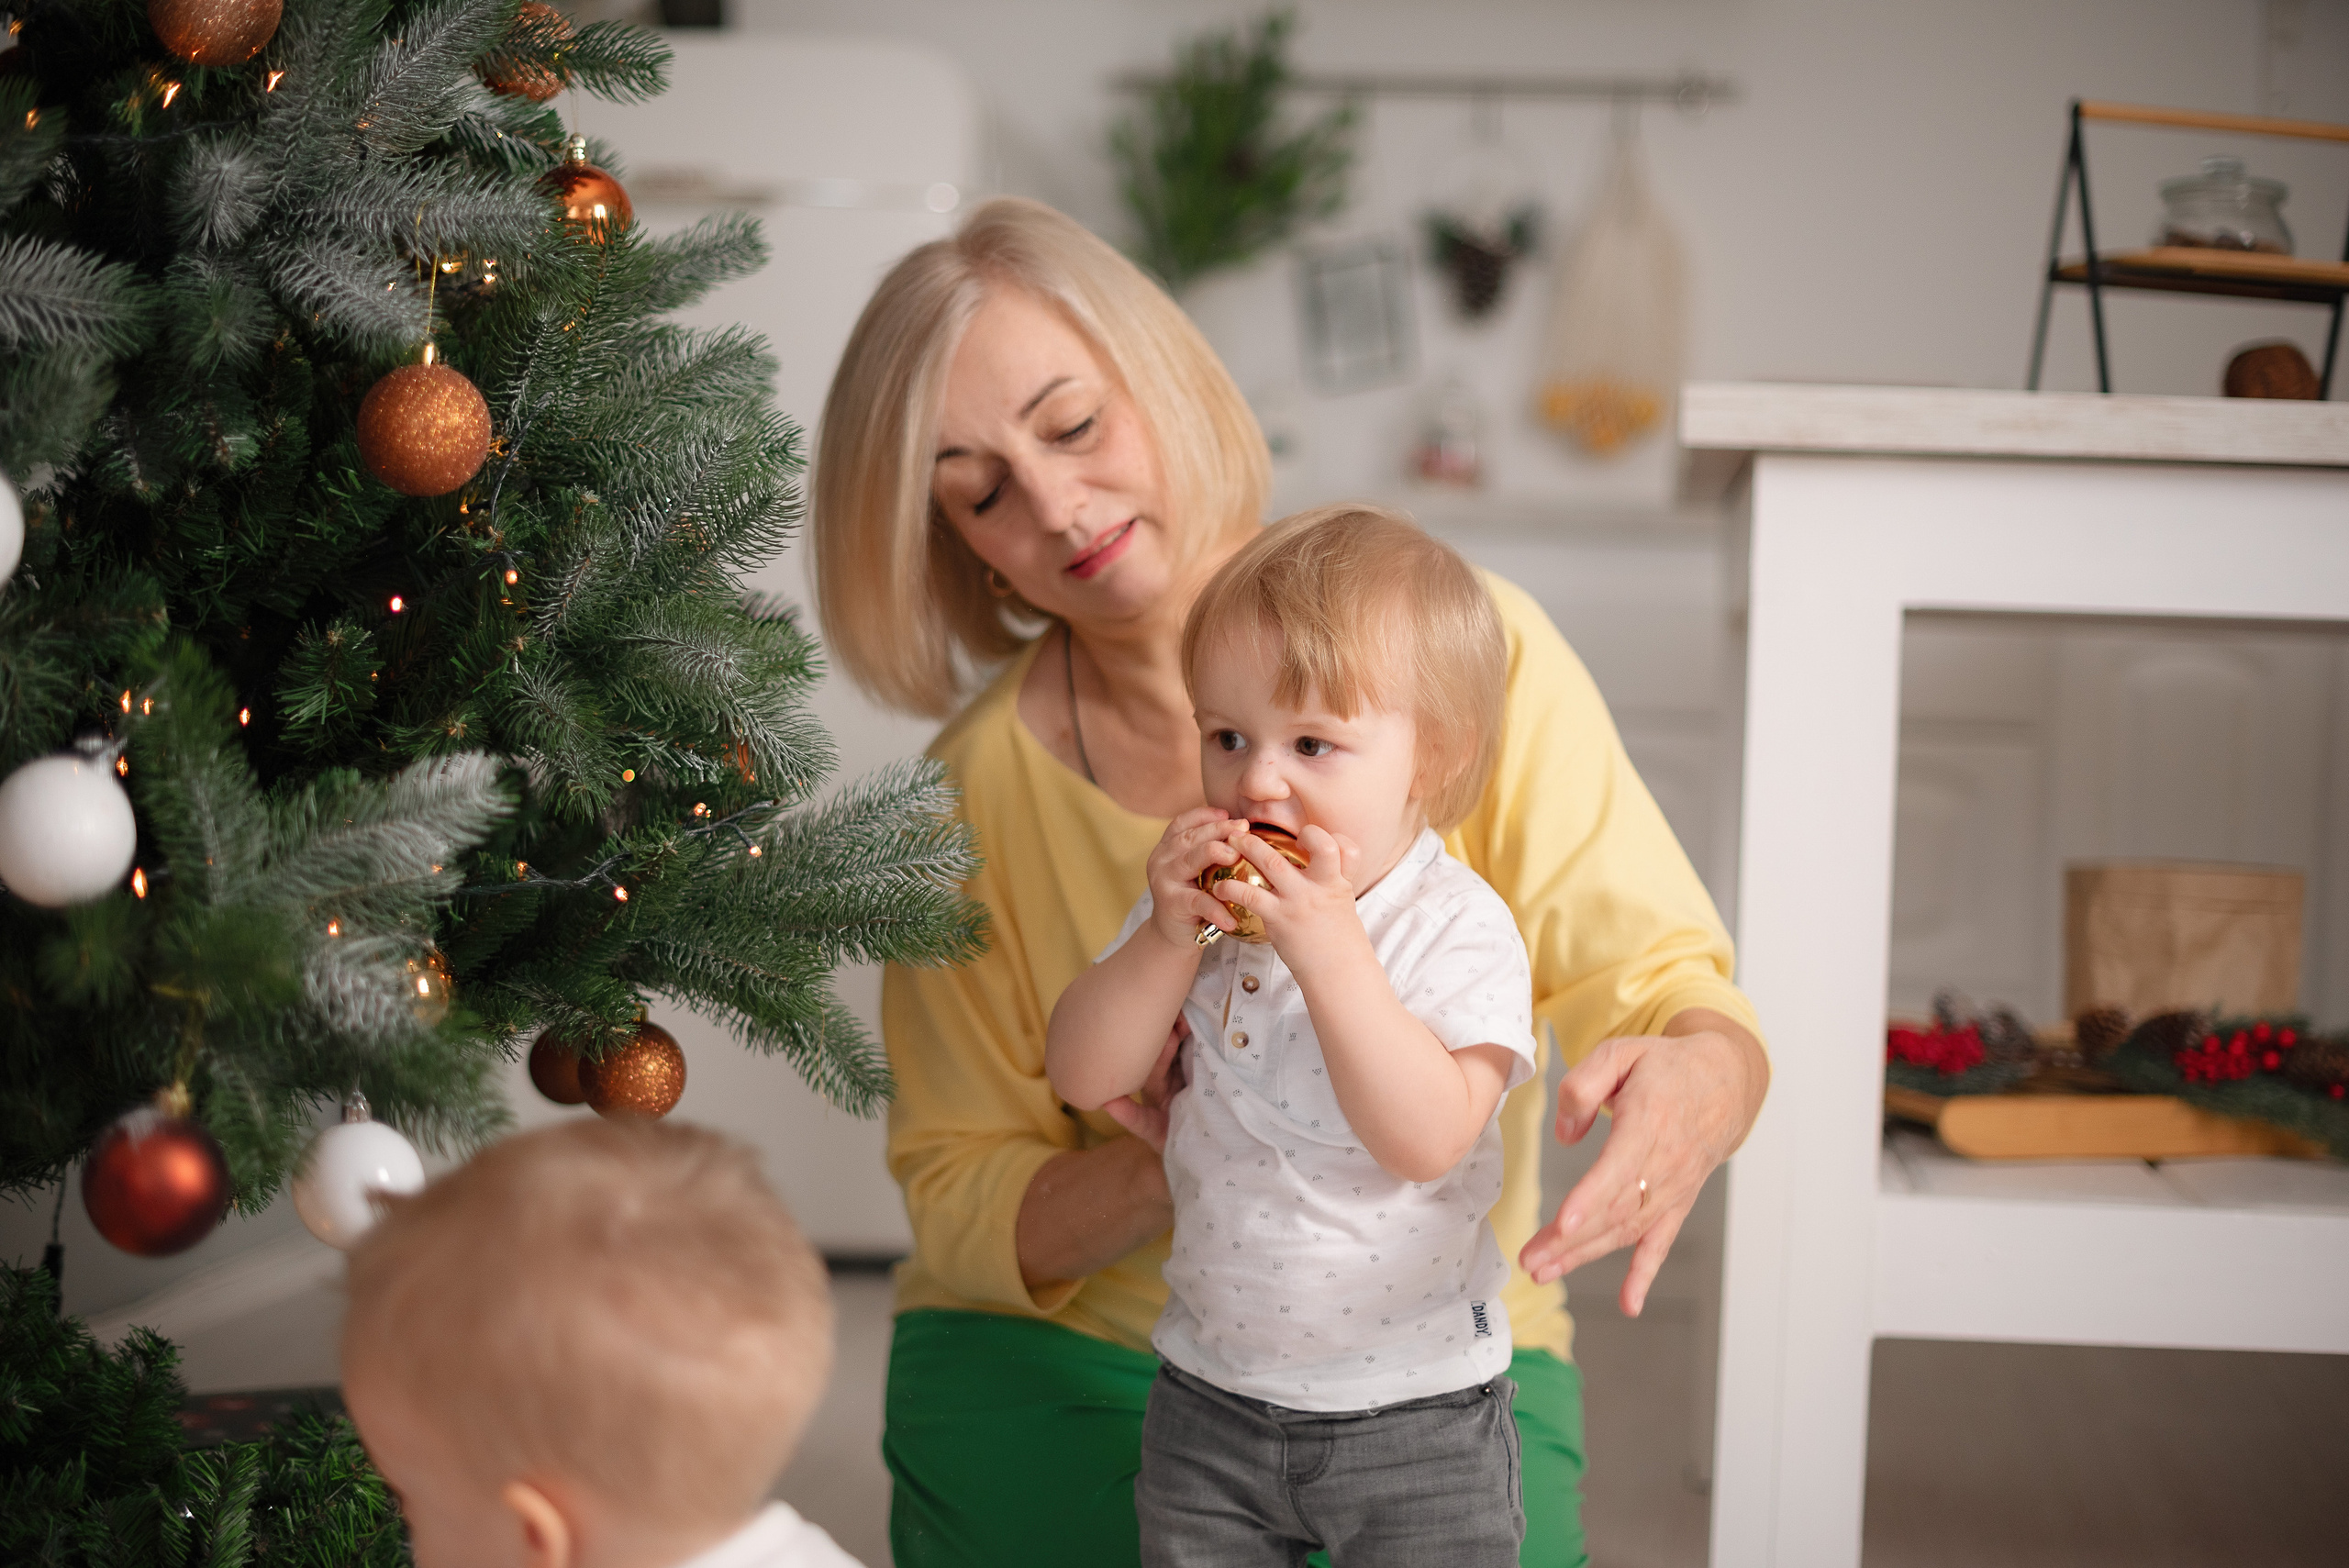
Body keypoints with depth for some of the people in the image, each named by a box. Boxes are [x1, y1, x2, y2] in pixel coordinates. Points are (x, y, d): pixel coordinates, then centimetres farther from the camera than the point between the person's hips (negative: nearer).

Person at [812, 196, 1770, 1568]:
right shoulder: (978, 784, -3)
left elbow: (1661, 977, -10)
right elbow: (956, 1198, -2)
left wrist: (1698, 1082, -34)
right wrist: (1168, 1175, -23)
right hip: (1057, 1356, 1)